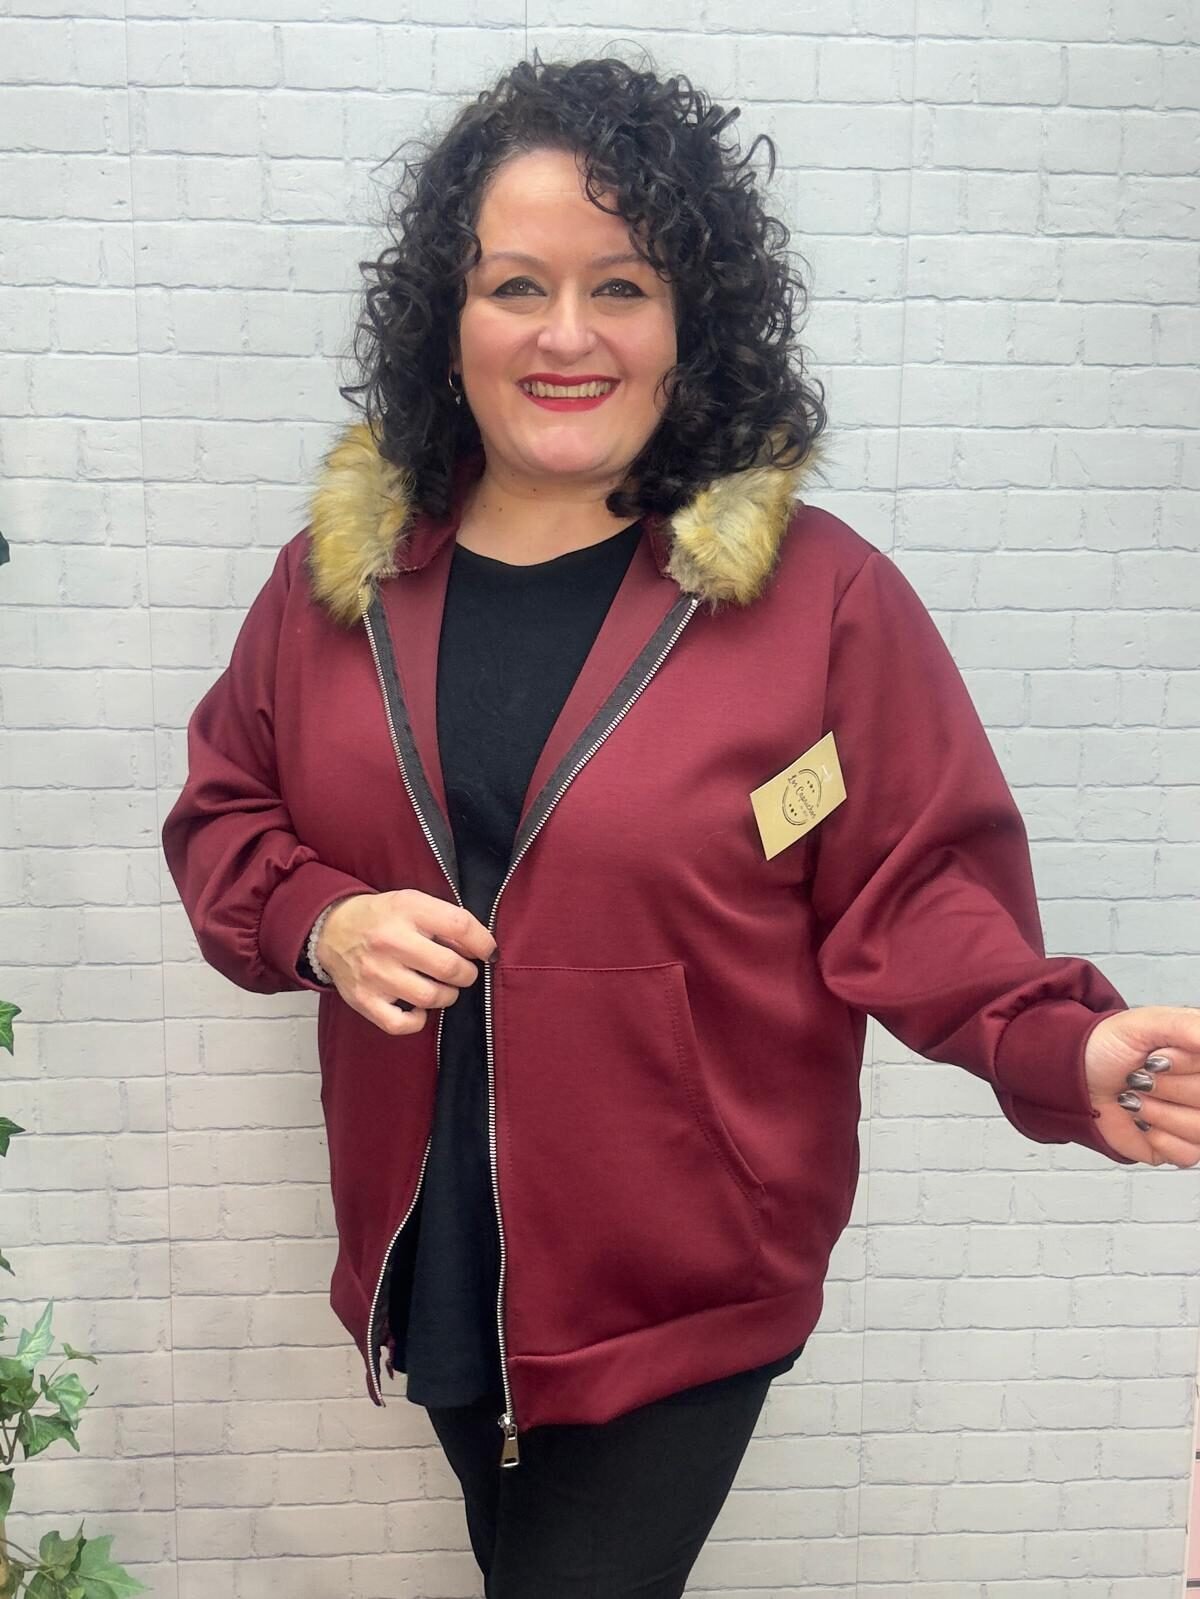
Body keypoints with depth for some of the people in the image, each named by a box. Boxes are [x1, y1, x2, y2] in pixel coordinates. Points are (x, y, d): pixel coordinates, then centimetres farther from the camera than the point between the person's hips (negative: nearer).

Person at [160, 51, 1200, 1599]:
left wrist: (1070, 1053, -27)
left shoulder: (819, 593, -13)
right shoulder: (339, 570, -2)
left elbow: (921, 891, -11)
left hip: (681, 1293, -4)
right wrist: (321, 923, -13)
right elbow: (224, 808, 7)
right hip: (425, 1260, 5)